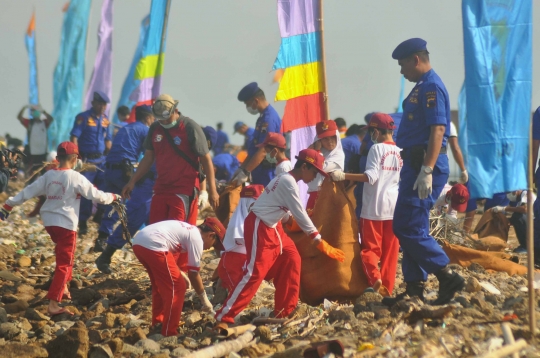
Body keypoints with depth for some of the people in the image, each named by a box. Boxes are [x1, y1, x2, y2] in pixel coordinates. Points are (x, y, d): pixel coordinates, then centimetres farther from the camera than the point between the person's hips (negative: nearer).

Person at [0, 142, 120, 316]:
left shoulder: (48, 176, 3)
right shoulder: (76, 178, -11)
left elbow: (28, 192, 2)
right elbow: (96, 195, -5)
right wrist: (113, 197, 13)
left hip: (49, 222, 6)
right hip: (66, 224, -6)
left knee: (64, 255, 30)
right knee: (64, 264, -3)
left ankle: (63, 287, 30)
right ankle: (53, 304, -9)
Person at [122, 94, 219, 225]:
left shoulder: (190, 128, -9)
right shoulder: (155, 128, 9)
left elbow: (206, 159, -7)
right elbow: (148, 158, 19)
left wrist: (212, 191, -9)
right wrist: (132, 181, 14)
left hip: (184, 191, -6)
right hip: (161, 189, 6)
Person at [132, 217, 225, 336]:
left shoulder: (187, 230, 28)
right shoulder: (196, 238, 3)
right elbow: (193, 274, 5)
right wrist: (204, 300, 15)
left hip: (138, 241, 10)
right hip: (153, 245, -10)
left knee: (161, 285, 26)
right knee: (177, 287, 1)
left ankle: (158, 325, 35)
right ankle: (168, 334, 5)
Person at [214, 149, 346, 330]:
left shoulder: (287, 179, 11)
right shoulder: (288, 182, -20)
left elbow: (294, 213, 13)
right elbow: (300, 215, -20)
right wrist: (319, 241, -16)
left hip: (272, 227, 10)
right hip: (259, 227, -10)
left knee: (291, 259, 11)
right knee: (255, 272, -13)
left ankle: (284, 310, 17)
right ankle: (224, 317, -14)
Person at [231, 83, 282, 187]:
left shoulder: (269, 119, -18)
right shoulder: (263, 117, 14)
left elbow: (262, 152, -23)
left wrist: (245, 172, -22)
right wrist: (241, 168, 16)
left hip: (267, 175, -10)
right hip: (259, 174, 10)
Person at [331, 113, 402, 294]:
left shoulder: (377, 148, -9)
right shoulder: (400, 151, 7)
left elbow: (371, 176, -18)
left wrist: (344, 176, -18)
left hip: (374, 207, -5)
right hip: (394, 207, 5)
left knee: (370, 247, 0)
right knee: (390, 250, 6)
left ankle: (374, 277, -21)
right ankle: (387, 287, 4)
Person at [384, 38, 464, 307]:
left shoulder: (431, 87, -14)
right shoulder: (422, 86, 17)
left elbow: (438, 130, -22)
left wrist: (426, 171, -28)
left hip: (425, 164, -11)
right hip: (415, 163, 11)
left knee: (408, 227, -12)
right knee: (407, 227, 11)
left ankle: (448, 277, -9)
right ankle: (414, 289, 15)